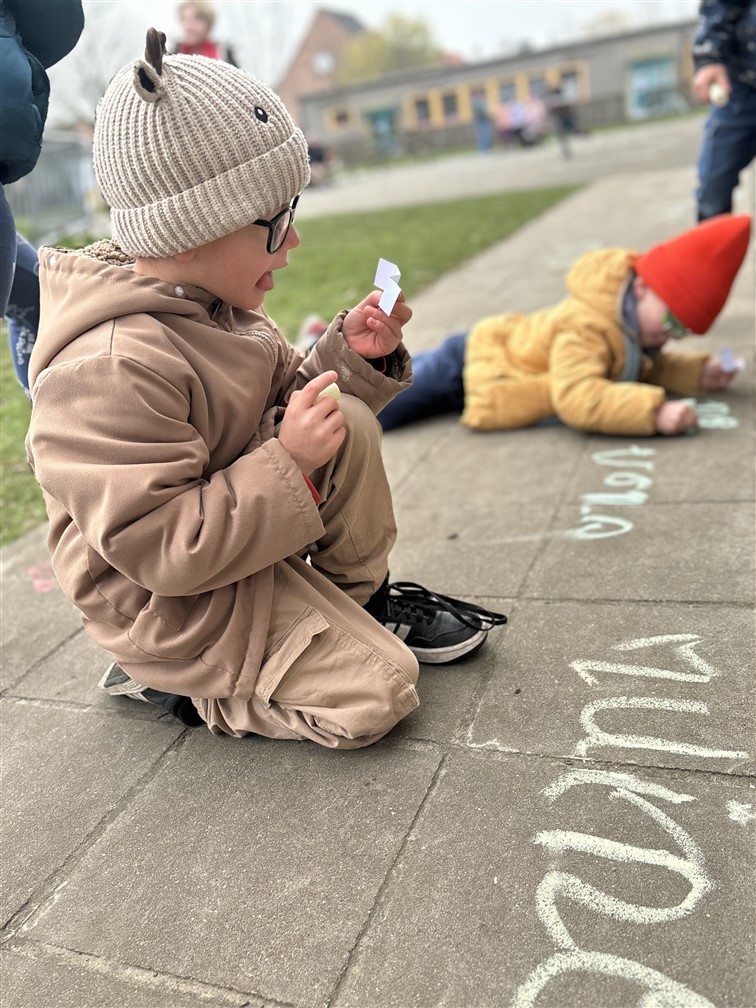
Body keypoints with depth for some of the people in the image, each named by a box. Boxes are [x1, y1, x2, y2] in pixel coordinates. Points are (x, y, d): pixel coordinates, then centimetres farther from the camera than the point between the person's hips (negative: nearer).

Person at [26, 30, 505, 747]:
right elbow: (157, 550, -30)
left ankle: (363, 600, 7)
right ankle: (172, 680, 3)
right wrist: (288, 461, -32)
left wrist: (351, 354, -6)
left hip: (238, 531, 9)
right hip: (171, 601, -8)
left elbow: (286, 401, 12)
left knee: (348, 422, -11)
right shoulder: (113, 368, -30)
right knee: (377, 691, -11)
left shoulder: (208, 301, 0)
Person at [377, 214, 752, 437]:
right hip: (468, 369, -9)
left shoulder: (635, 326, -4)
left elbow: (645, 366, 11)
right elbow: (577, 397, -45)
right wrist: (654, 411, -51)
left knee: (409, 371, 30)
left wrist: (699, 373, -6)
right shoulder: (586, 326, -34)